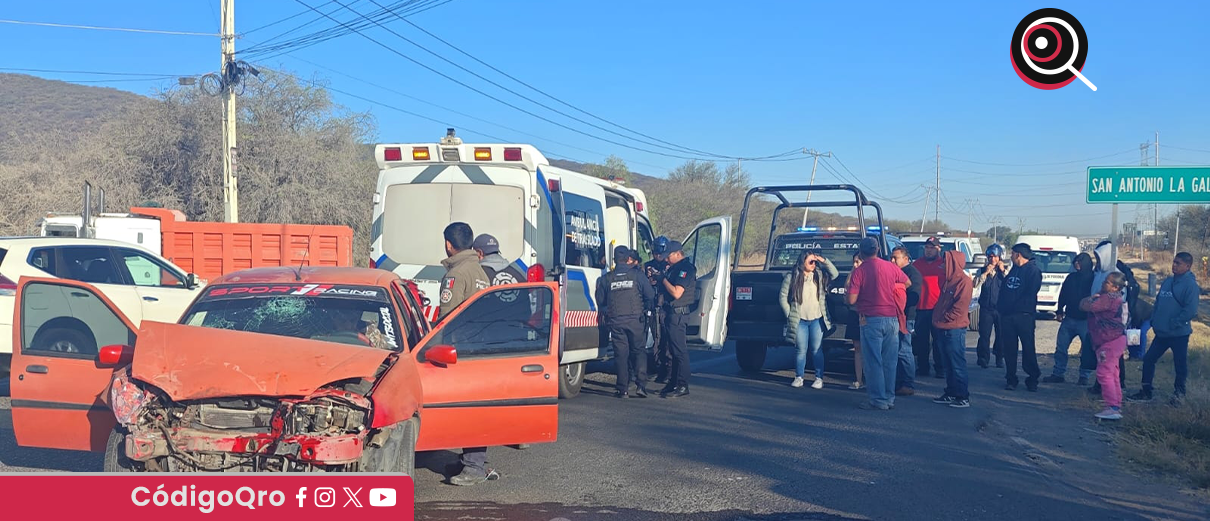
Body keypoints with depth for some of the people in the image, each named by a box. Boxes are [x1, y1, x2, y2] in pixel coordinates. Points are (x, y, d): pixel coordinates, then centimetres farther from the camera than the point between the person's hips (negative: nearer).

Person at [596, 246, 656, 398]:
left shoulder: (607, 278, 4)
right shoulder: (637, 275, 0)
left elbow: (600, 301, 9)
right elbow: (650, 295, 0)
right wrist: (645, 309, 18)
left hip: (616, 321, 1)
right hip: (635, 320, -1)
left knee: (621, 353, 4)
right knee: (639, 351, 8)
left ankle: (623, 389, 3)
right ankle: (641, 385, -3)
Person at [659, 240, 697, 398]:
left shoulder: (686, 268, -15)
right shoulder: (675, 267, 16)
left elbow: (676, 293, -23)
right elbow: (668, 288, 21)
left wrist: (663, 279, -12)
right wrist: (659, 278, 4)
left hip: (678, 313, -10)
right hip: (671, 312, 10)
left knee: (679, 350, -7)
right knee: (672, 349, 14)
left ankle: (682, 386, -4)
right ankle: (673, 382, 21)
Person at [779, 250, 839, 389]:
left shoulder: (820, 276, 8)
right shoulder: (791, 278, 1)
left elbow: (834, 274, -1)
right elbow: (783, 298, 3)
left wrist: (824, 261, -8)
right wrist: (789, 314, -1)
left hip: (817, 320, 1)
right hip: (799, 321, -1)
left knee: (816, 350, 2)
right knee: (801, 350, 2)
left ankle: (819, 378, 9)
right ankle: (798, 377, 13)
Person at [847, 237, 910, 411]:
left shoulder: (859, 271, -9)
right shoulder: (891, 267, 4)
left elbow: (851, 300, -14)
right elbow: (908, 283, 22)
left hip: (871, 320, -4)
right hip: (892, 319, 4)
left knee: (873, 362, 1)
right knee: (889, 362, 12)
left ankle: (878, 400, 1)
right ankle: (889, 398, 17)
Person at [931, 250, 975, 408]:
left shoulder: (964, 281, -12)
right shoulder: (949, 280, 17)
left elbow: (960, 308, -17)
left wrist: (943, 319, -12)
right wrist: (937, 320, 11)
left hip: (955, 329, -9)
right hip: (943, 329, 9)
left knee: (958, 364, -6)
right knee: (948, 364, 13)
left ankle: (963, 397, -2)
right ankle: (951, 394, 20)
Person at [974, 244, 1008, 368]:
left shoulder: (1005, 270, 5)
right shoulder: (983, 270, 9)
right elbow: (975, 284, -5)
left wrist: (1003, 271, -13)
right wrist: (986, 273, -11)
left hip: (1001, 308, 0)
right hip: (986, 307, 0)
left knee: (1001, 334, 4)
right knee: (984, 334, -3)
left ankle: (999, 358, 16)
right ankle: (983, 359, 4)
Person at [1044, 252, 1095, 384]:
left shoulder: (1093, 279, -5)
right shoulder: (1071, 278, 10)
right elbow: (1063, 296, 16)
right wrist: (1059, 311, 10)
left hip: (1085, 321, -5)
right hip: (1069, 319, 5)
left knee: (1087, 350, -1)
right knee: (1060, 347, 5)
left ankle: (1084, 377, 8)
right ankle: (1058, 374, 12)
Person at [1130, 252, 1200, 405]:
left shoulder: (1190, 285, -14)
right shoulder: (1167, 281, 10)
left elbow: (1190, 310, -20)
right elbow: (1158, 301, 19)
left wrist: (1174, 323, -19)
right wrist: (1154, 319, 8)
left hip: (1179, 334, -7)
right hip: (1162, 333, 7)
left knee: (1180, 365, 7)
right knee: (1148, 359, 8)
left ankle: (1178, 394, 23)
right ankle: (1146, 391, 19)